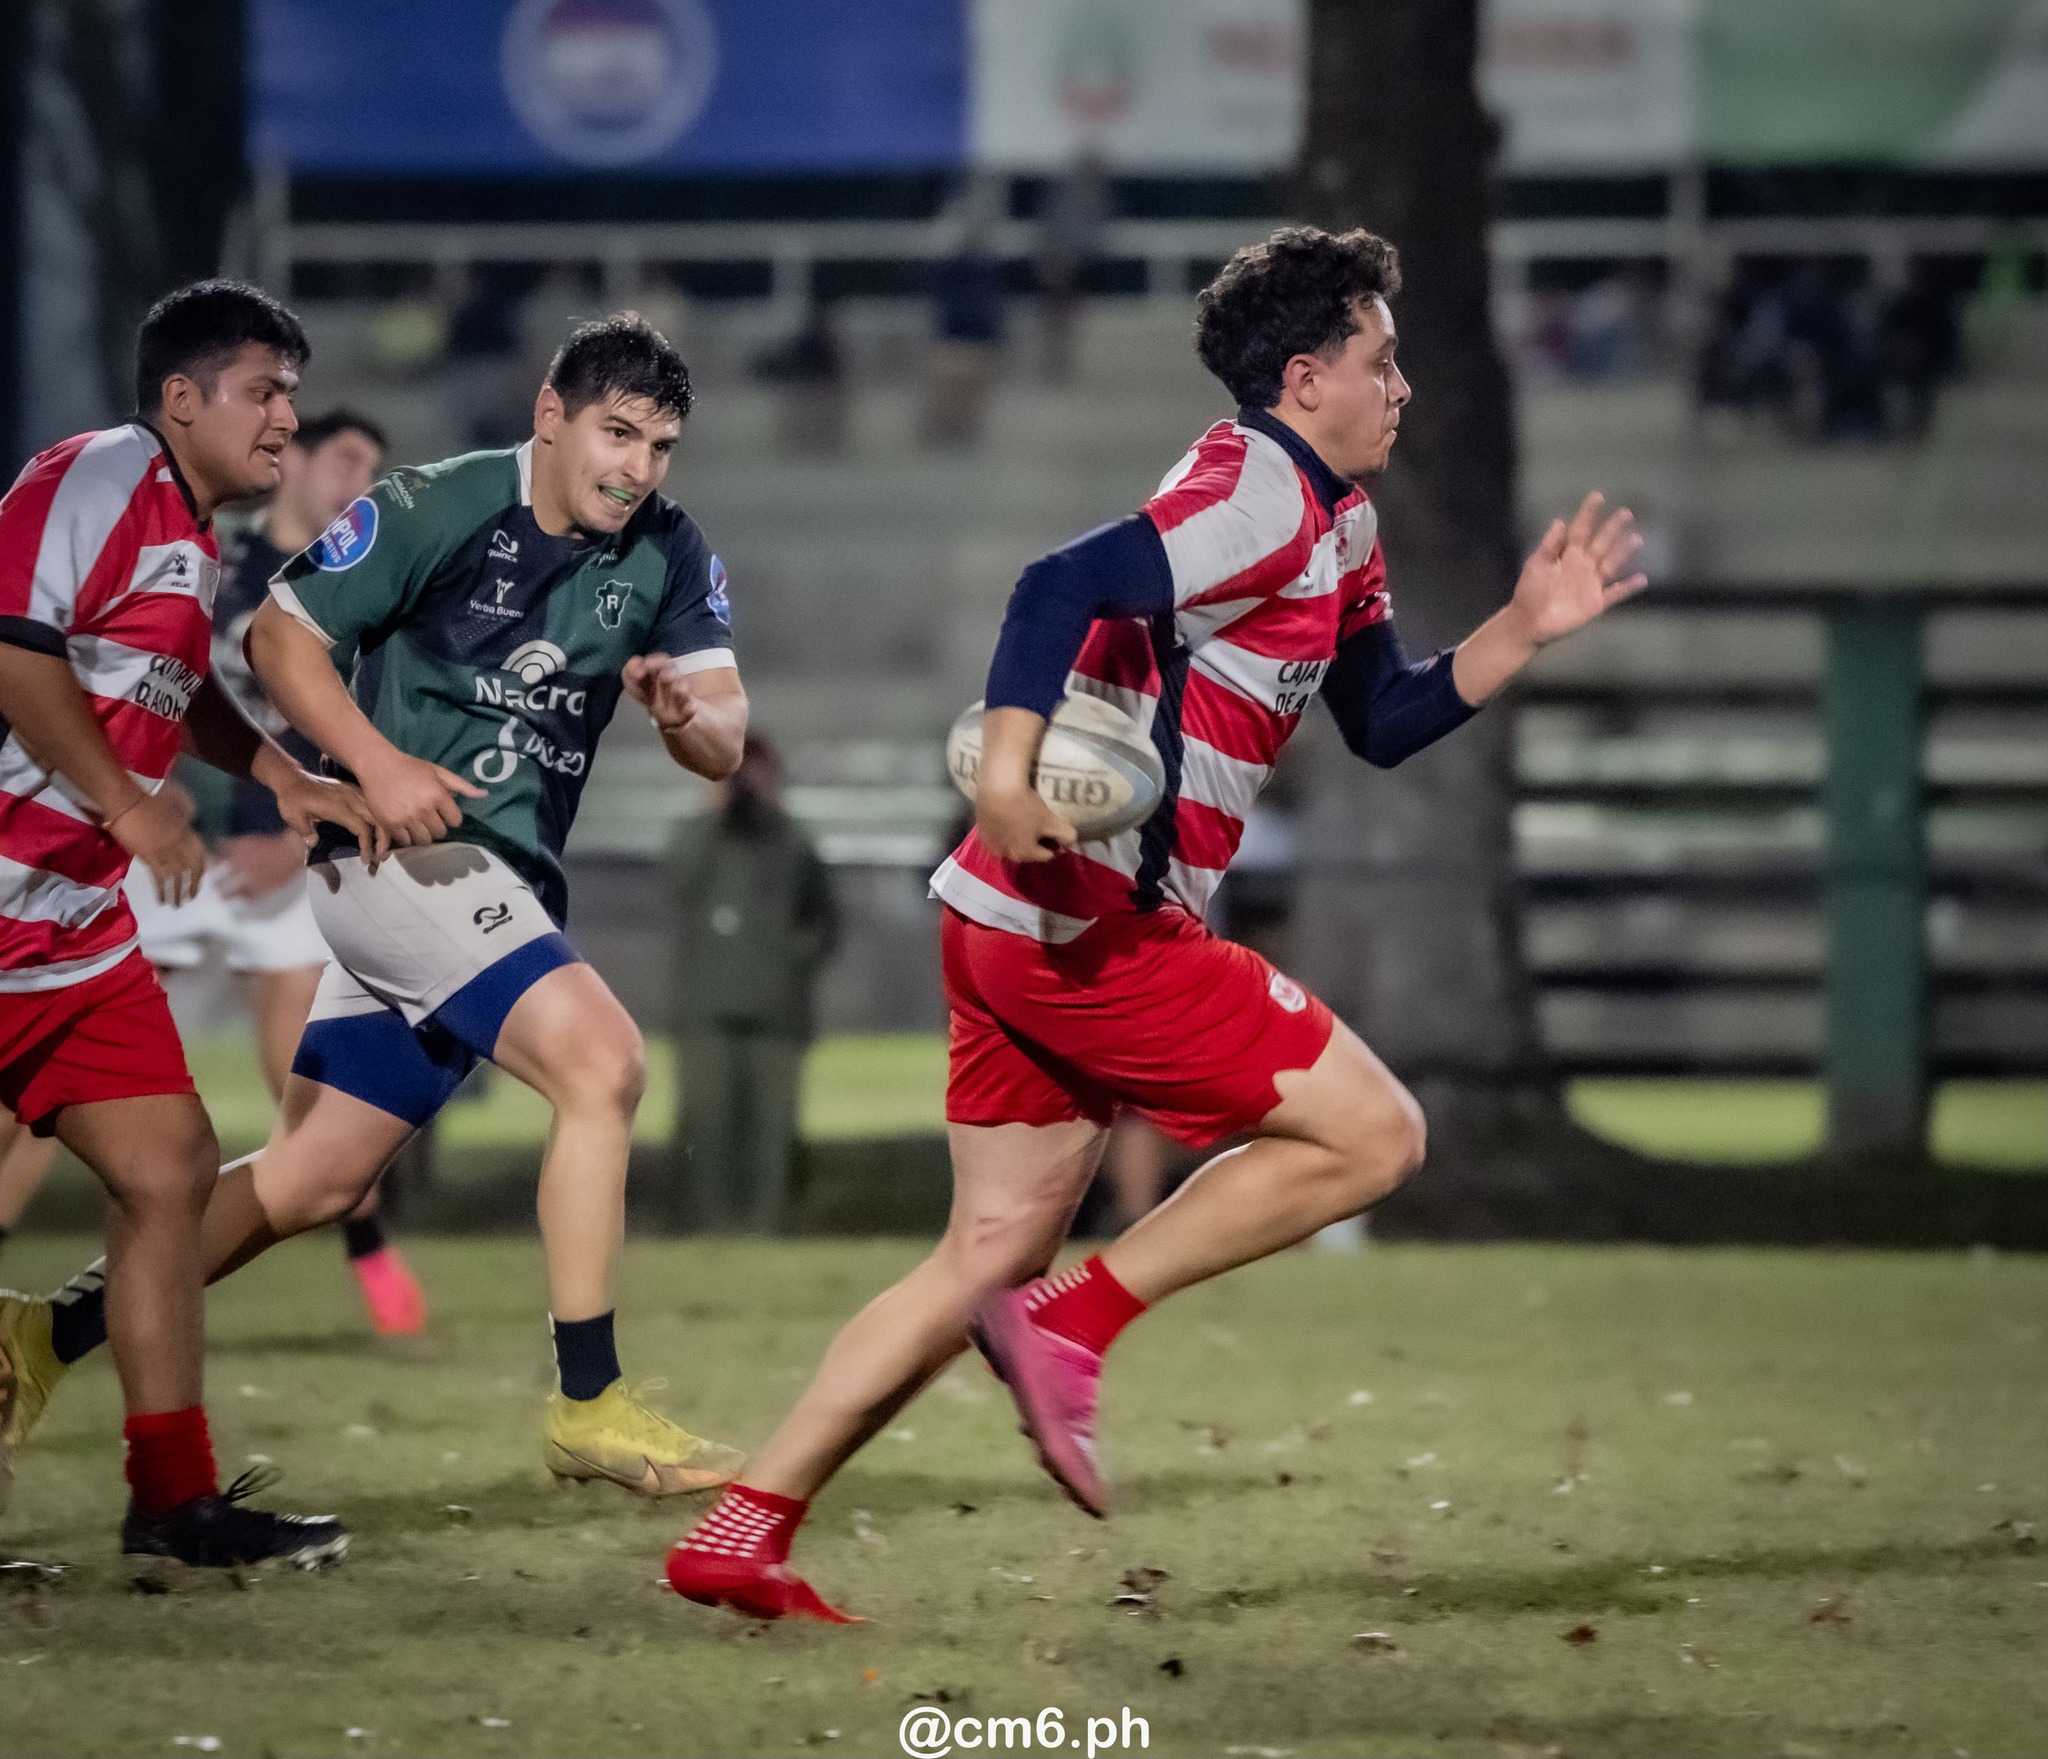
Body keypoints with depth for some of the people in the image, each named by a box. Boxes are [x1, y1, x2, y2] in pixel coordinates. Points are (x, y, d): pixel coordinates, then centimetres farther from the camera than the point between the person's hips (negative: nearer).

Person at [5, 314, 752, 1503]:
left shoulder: (668, 556, 3)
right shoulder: (435, 511, -12)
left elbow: (727, 744, 0)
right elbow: (282, 635, -6)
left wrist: (688, 713, -24)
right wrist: (379, 764, -20)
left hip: (496, 887, 7)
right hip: (398, 855, -7)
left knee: (316, 1183, 11)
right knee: (602, 1061, -24)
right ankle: (587, 1405, -20)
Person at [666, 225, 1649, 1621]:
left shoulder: (1341, 529, 19)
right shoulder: (1258, 494, -13)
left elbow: (1384, 722, 24)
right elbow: (1066, 588, -27)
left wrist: (1524, 631, 13)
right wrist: (1008, 772, -38)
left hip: (1025, 925, 10)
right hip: (1090, 921, -10)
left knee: (995, 1255, 12)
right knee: (1373, 1135, -5)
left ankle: (744, 1532, 9)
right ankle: (1078, 1325, -7)